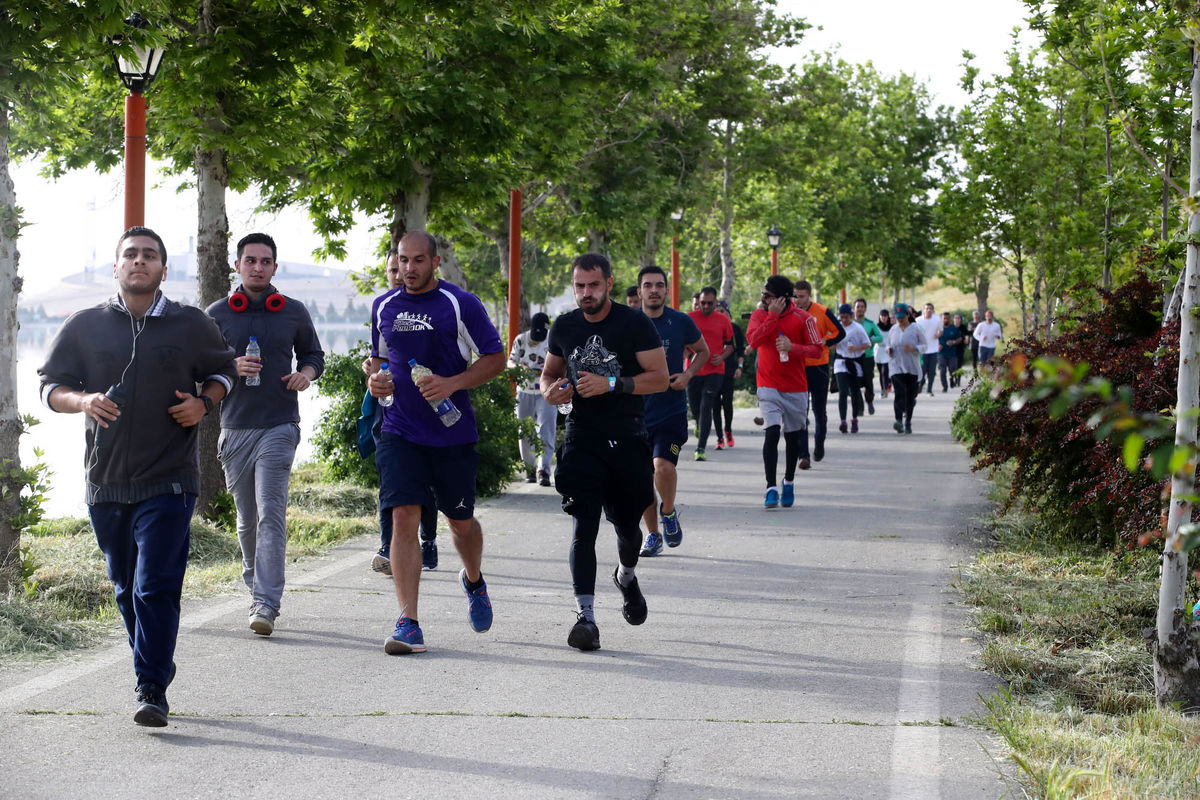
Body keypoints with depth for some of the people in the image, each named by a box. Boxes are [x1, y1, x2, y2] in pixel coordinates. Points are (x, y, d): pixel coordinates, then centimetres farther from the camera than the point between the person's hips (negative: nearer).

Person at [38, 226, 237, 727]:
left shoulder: (192, 327, 5)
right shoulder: (85, 327, 6)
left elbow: (223, 371, 20)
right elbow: (50, 386, 9)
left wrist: (203, 403, -1)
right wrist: (82, 401, -13)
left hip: (169, 482, -3)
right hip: (105, 481, 3)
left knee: (156, 587, -12)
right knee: (126, 589, 12)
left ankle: (152, 691, -10)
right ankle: (157, 669, 29)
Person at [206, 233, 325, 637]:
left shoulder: (294, 312, 7)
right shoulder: (217, 314, 6)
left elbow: (313, 354, 20)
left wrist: (306, 373, -3)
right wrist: (232, 368, -11)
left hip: (279, 425, -2)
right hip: (235, 426, 2)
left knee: (271, 512, -14)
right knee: (247, 518, 9)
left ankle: (266, 604, -18)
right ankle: (255, 585, 28)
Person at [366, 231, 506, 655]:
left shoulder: (461, 304, -5)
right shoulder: (383, 306, 8)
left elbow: (495, 359, -3)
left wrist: (453, 383, -17)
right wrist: (375, 378, 0)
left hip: (453, 433, -2)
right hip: (399, 432, 2)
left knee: (461, 520, 11)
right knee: (403, 517, -11)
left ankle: (473, 580, 45)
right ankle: (408, 624, -12)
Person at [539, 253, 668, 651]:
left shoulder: (635, 324, -6)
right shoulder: (564, 327, 6)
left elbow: (660, 378, -10)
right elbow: (549, 372, 20)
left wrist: (610, 384, -22)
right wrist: (550, 390, -5)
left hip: (628, 440, -1)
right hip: (582, 439, 1)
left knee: (627, 525, 13)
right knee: (584, 525, -13)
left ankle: (626, 576, 47)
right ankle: (585, 615, -17)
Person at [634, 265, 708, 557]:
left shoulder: (681, 322, -3)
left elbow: (702, 351, 13)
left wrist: (687, 375, -3)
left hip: (671, 410, -2)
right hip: (637, 410, 2)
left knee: (663, 467, -20)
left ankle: (669, 511, 10)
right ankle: (653, 534, 24)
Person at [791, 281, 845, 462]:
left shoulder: (822, 312, -6)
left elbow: (840, 332, -1)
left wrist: (821, 343, -13)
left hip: (818, 367, -1)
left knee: (819, 410, 9)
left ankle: (819, 444, 33)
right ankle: (803, 454, -3)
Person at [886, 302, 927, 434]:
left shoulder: (916, 329, -1)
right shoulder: (893, 329, 10)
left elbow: (925, 346, 1)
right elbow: (889, 344, 22)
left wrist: (914, 348, -18)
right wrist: (889, 349, -1)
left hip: (913, 368, -1)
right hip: (897, 367, 1)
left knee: (910, 396, 4)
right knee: (900, 393, -16)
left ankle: (908, 422, 16)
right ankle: (899, 421, -27)